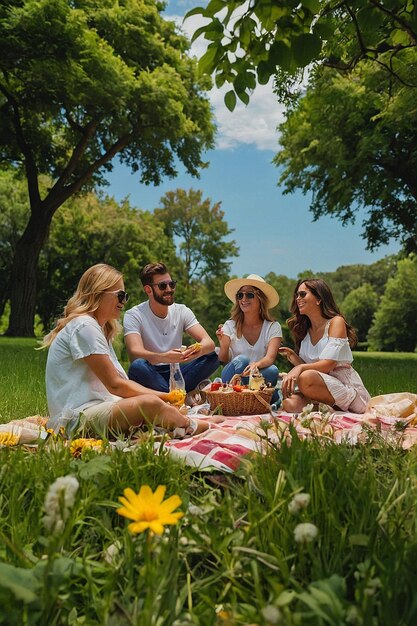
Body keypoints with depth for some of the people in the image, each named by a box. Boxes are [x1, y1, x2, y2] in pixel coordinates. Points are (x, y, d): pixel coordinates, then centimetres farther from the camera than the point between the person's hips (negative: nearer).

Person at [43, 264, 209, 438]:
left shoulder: (100, 328, 18)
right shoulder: (84, 326, -13)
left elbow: (120, 379, 12)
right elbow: (115, 385, -16)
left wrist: (163, 396, 0)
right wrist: (163, 396, -10)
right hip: (77, 418, -11)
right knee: (150, 404, -28)